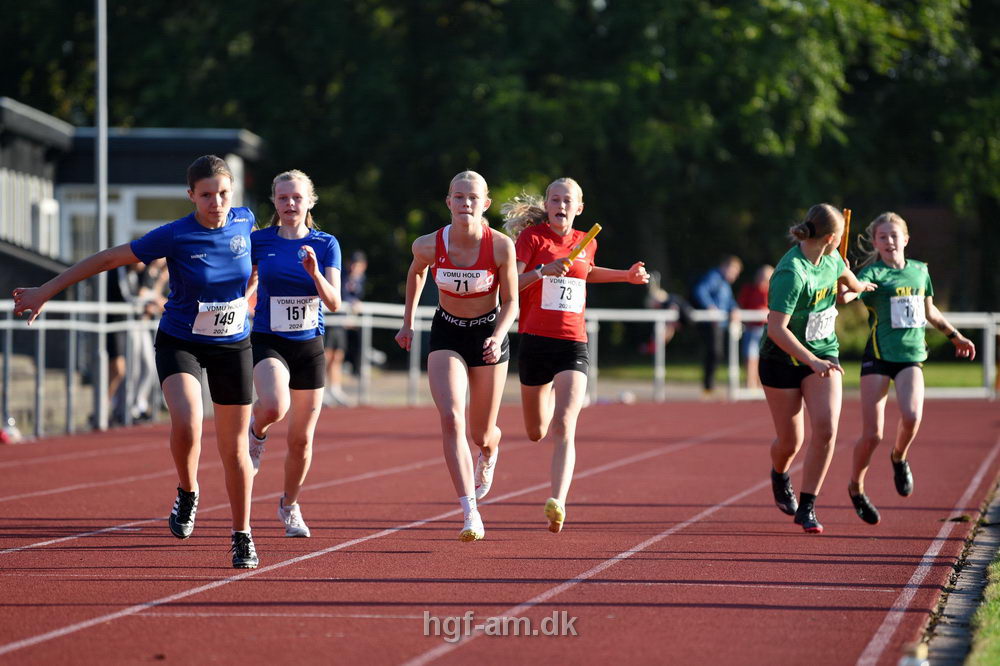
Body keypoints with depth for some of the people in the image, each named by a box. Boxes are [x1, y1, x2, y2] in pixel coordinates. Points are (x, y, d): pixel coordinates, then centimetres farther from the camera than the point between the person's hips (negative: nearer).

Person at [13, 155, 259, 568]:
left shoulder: (243, 221, -8)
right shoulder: (174, 236, -19)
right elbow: (109, 258, -12)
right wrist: (45, 292, -10)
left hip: (232, 346, 3)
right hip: (179, 343, -3)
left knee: (234, 447, 7)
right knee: (186, 423, -29)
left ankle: (242, 536, 24)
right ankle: (187, 493, 0)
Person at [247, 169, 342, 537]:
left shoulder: (326, 245, -1)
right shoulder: (258, 241, -2)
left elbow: (334, 303, -9)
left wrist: (315, 272, -24)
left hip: (309, 346, 2)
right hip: (268, 343, -2)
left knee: (301, 439, 6)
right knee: (275, 407, -33)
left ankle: (290, 506, 30)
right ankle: (256, 432, 4)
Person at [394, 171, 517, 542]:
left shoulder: (501, 246, -19)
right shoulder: (429, 246, -15)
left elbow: (510, 302, -8)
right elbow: (416, 272, 9)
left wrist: (498, 337, -25)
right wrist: (408, 322, 14)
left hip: (488, 334, 0)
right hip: (446, 334, 0)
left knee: (481, 435, 10)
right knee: (451, 420, -21)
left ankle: (490, 451, 51)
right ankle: (471, 514, -24)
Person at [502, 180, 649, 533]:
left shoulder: (586, 243, 10)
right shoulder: (532, 236, -2)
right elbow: (510, 284, -10)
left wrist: (626, 275, 24)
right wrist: (543, 271, -25)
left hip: (573, 345, 1)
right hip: (535, 342, -1)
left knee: (564, 428, -19)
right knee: (537, 433, 15)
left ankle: (557, 503, -28)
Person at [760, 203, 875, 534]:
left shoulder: (830, 259, -3)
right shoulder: (791, 273, -27)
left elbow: (845, 275, 24)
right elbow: (776, 329, -30)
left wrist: (860, 286, 44)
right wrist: (812, 361, -34)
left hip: (823, 354, 6)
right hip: (782, 359, -6)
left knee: (826, 429, -14)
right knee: (790, 440, 5)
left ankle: (807, 507, -5)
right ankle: (779, 476, 42)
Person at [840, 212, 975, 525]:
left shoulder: (920, 270, 12)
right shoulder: (872, 273, -4)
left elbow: (929, 311, 28)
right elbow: (845, 296, -23)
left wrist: (955, 335, 36)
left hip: (911, 356, 3)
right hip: (878, 356, -3)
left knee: (911, 416, -24)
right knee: (872, 434, -6)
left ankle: (899, 458, 10)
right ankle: (856, 488, 20)